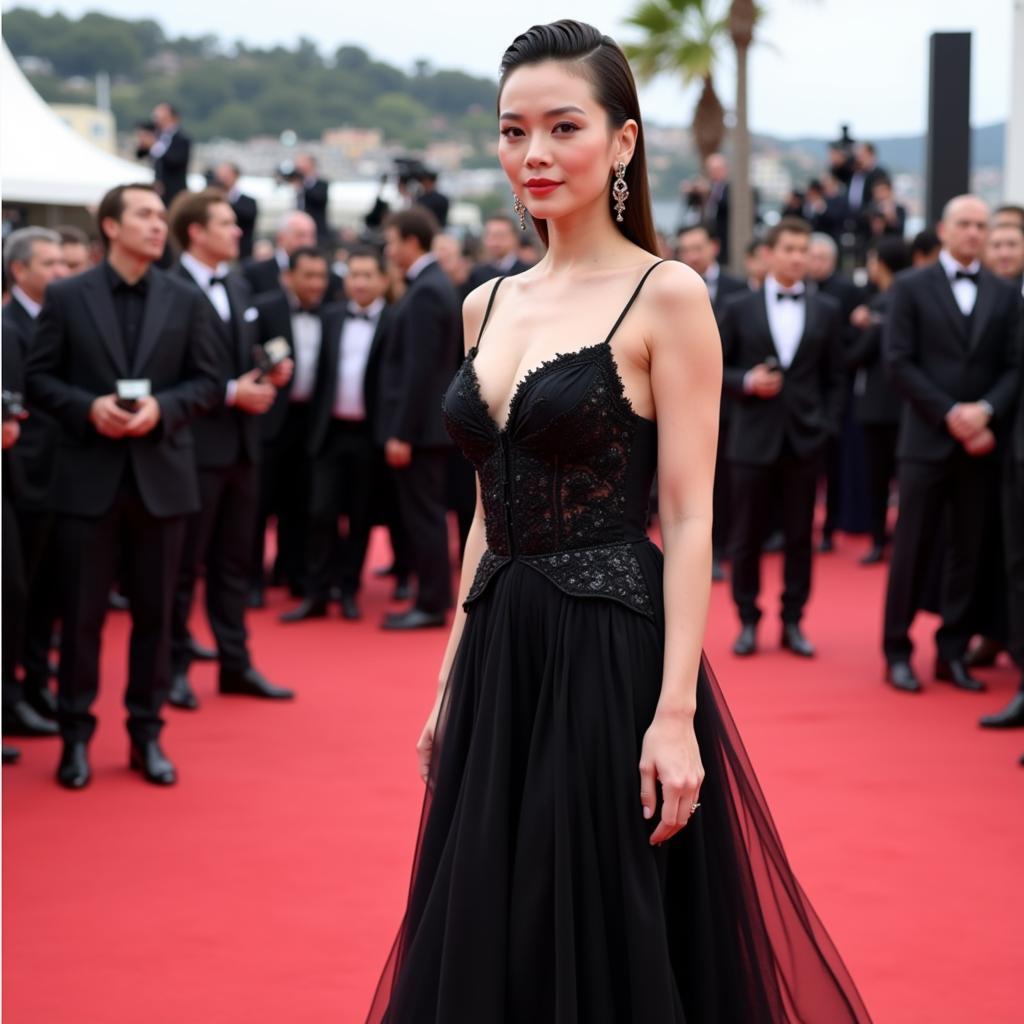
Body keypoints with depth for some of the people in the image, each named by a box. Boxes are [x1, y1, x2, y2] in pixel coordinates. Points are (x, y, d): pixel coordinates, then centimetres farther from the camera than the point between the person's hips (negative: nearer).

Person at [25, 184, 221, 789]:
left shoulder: (186, 300, 5)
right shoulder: (67, 297, 0)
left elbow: (208, 382, 5)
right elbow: (39, 378, 1)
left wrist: (163, 408, -13)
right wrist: (87, 407, -16)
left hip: (162, 474, 2)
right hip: (90, 475, -2)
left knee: (155, 611, 7)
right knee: (83, 612, 3)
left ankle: (147, 733, 18)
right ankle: (76, 734, 13)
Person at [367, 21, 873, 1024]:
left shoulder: (666, 296, -7)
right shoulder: (489, 304, 11)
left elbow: (689, 519, -11)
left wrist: (675, 713, -18)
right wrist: (451, 683, 13)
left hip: (611, 649, -6)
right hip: (499, 654, 6)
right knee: (482, 939, 12)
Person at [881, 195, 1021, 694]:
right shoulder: (911, 288, 2)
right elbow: (899, 363, -5)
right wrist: (949, 414, -12)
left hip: (980, 443, 3)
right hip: (927, 440, -3)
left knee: (967, 551, 5)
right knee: (912, 549, 0)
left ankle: (953, 653, 12)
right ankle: (897, 653, 8)